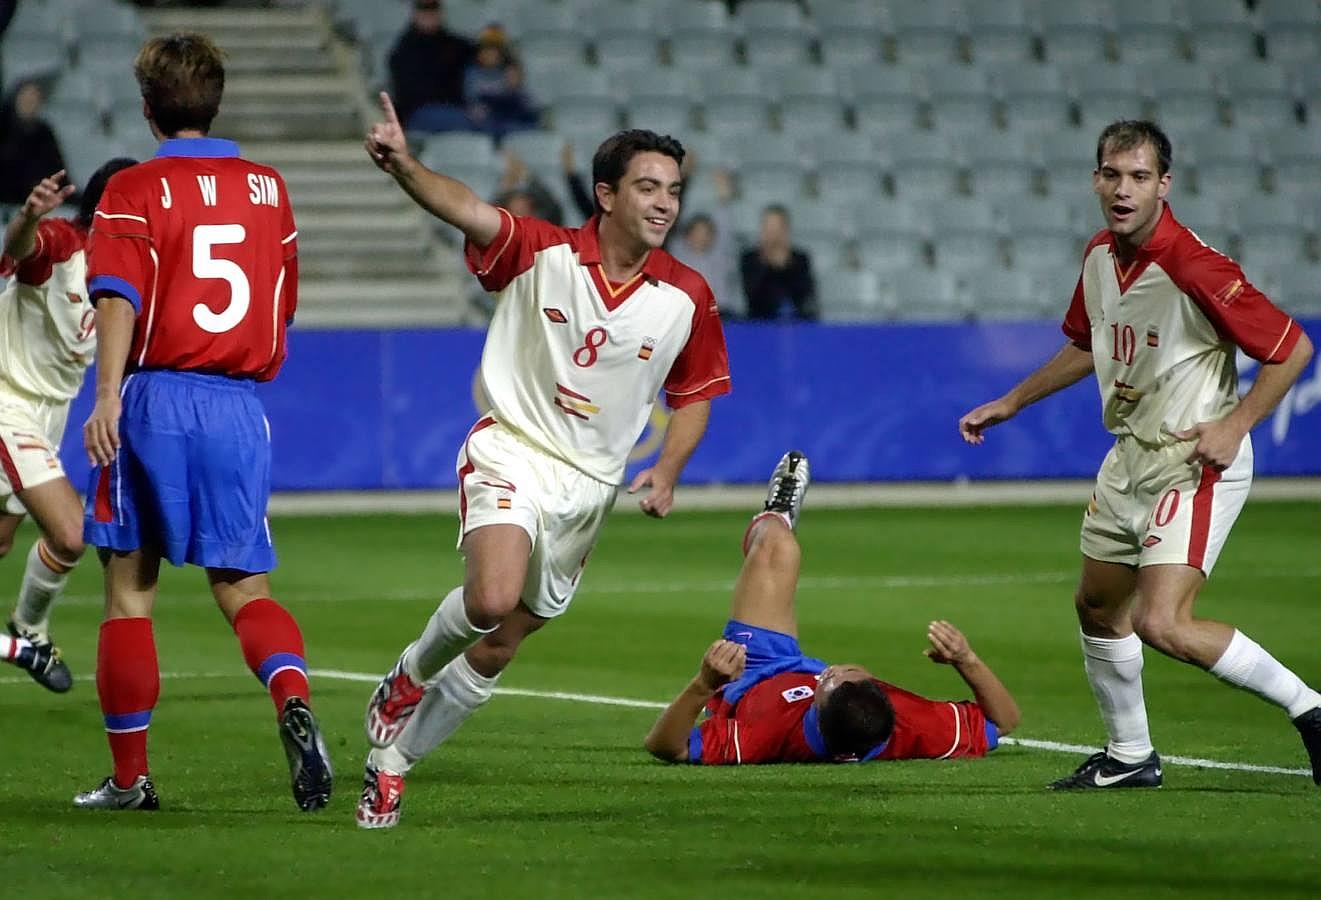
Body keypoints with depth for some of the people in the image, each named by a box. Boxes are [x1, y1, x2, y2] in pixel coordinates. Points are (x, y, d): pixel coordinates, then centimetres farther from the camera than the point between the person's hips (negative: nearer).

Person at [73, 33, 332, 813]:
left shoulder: (135, 192, -2)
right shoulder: (269, 189, 11)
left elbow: (119, 297, -16)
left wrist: (108, 396, -24)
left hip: (155, 398, -3)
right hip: (240, 406, 3)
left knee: (131, 589, 8)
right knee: (244, 587, 6)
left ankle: (129, 776, 12)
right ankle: (294, 699, -24)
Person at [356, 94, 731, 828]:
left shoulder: (687, 298, -2)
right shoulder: (541, 253, -11)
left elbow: (695, 395, 11)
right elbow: (465, 208, -27)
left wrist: (667, 471, -6)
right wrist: (403, 165, -48)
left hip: (589, 485, 4)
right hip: (512, 452, -4)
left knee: (501, 647, 7)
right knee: (492, 599, -29)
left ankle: (392, 757, 25)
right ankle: (410, 678, 4)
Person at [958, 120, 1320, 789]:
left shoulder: (1196, 269, -23)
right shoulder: (1099, 256, 3)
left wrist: (1234, 425, -21)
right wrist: (1010, 403, 26)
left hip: (1195, 465, -9)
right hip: (1130, 458, 9)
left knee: (1162, 624, -21)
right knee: (1098, 607, 18)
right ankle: (1130, 756, 36)